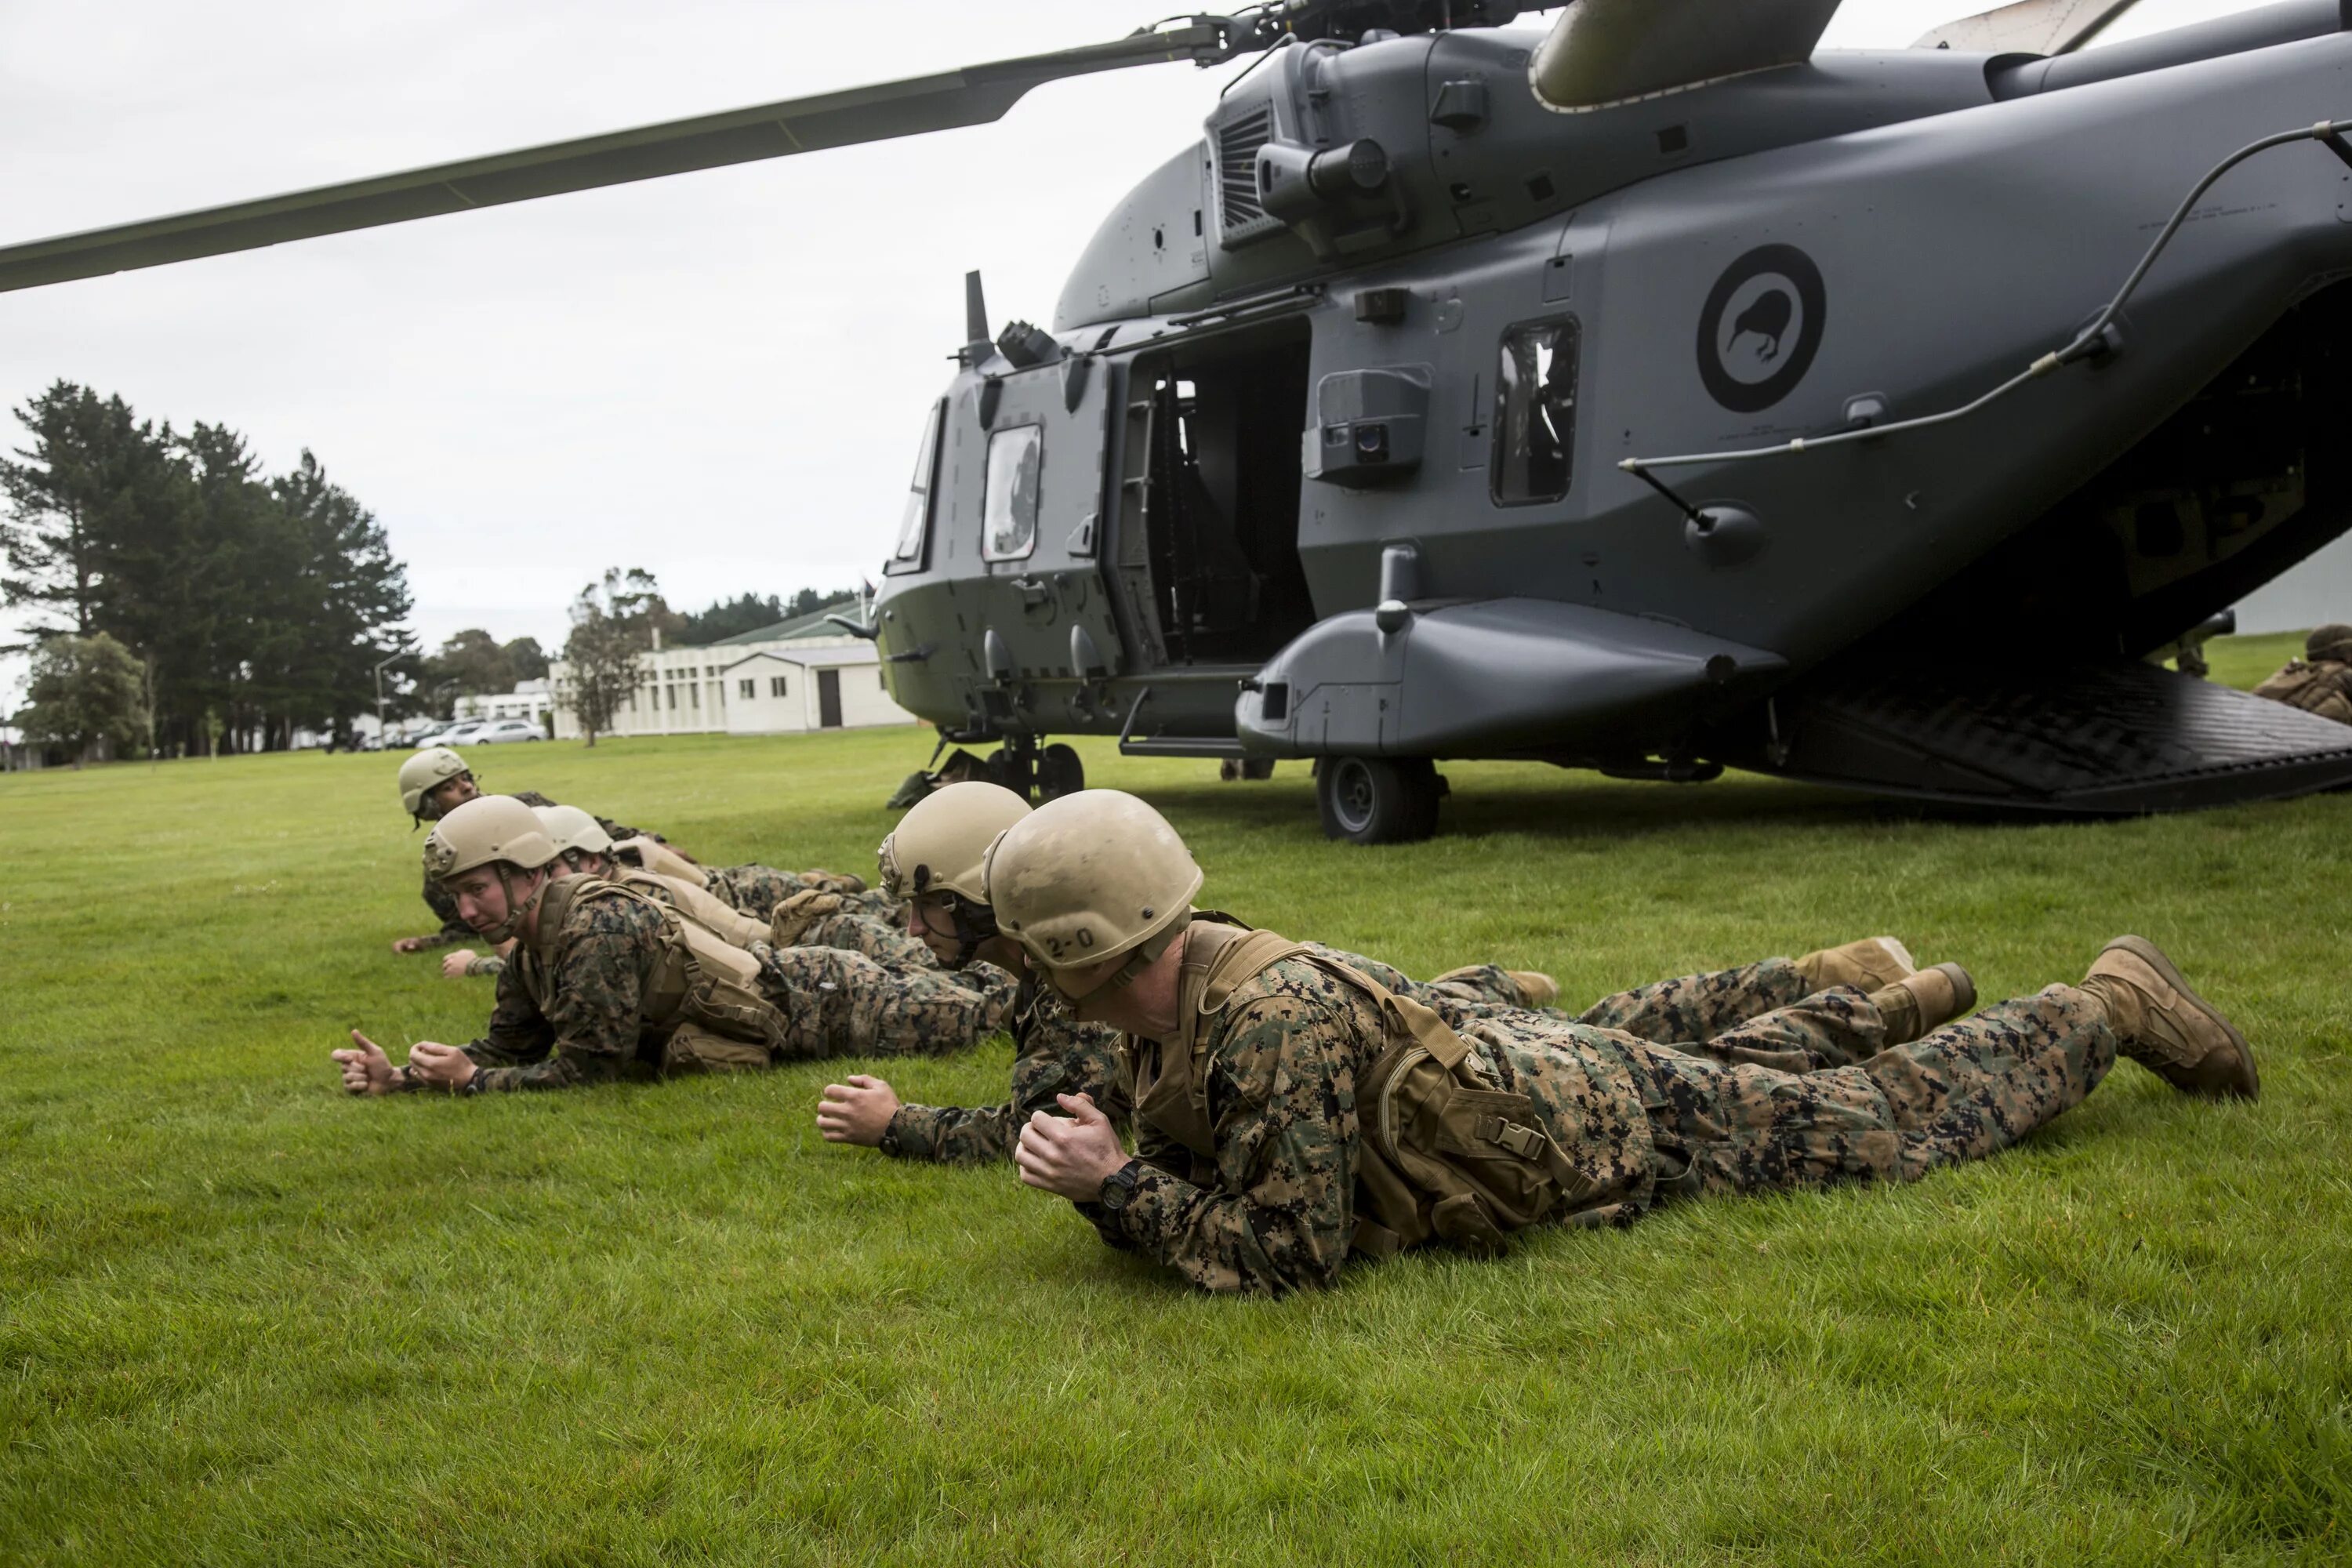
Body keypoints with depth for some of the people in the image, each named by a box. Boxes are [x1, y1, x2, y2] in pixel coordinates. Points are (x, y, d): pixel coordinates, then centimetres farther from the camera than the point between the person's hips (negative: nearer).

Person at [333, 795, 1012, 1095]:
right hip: (787, 979, 7)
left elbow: (588, 1069, -30)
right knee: (919, 996, 26)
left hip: (820, 1002, -7)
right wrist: (402, 1077, -7)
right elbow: (509, 1048, 5)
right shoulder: (531, 951, -3)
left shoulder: (595, 926, -32)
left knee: (950, 1019, 10)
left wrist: (470, 1081, -27)